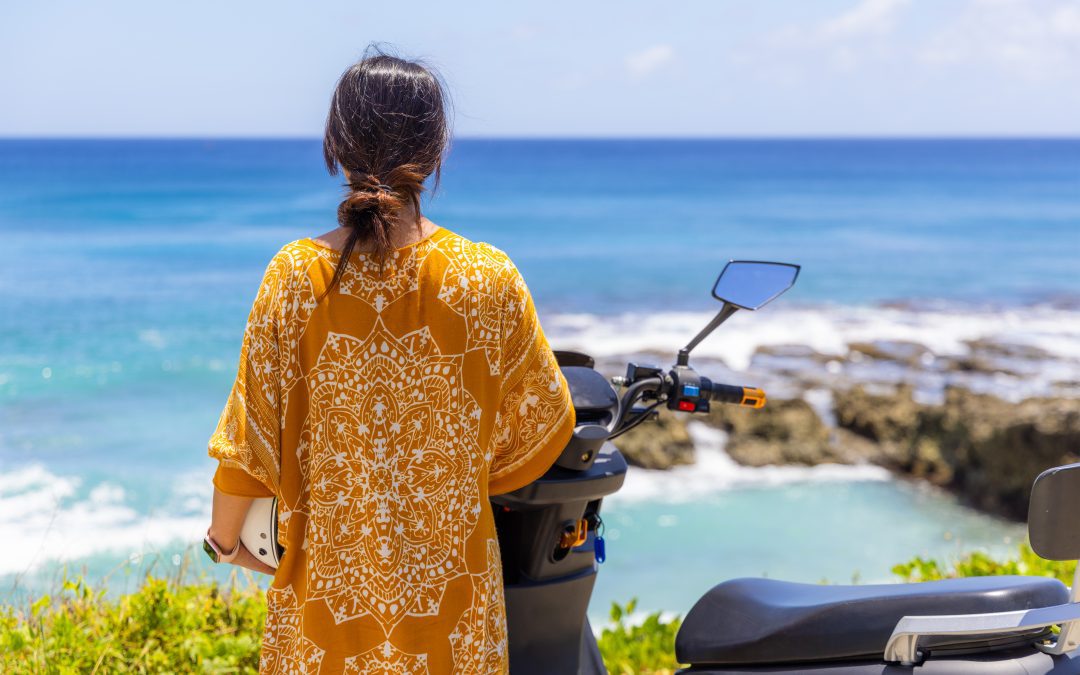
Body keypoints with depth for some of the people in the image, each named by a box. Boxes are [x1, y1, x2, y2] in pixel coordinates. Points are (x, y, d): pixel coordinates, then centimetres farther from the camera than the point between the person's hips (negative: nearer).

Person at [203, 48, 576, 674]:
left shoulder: (294, 276, -13)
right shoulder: (490, 280, -14)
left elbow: (250, 434, -7)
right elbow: (541, 423, -3)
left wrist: (225, 535, 11)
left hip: (327, 576, 1)